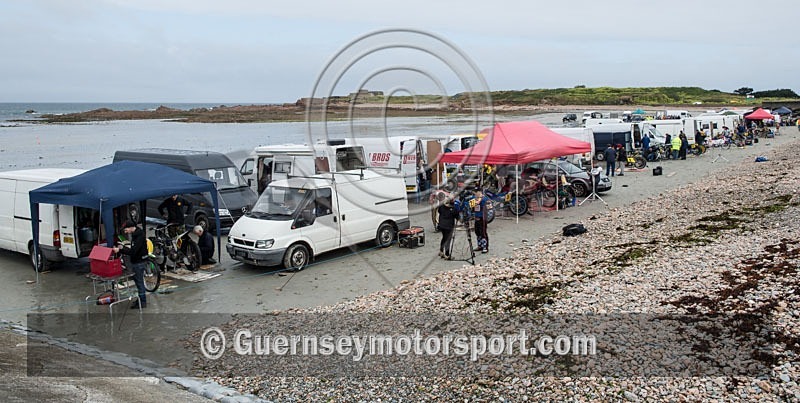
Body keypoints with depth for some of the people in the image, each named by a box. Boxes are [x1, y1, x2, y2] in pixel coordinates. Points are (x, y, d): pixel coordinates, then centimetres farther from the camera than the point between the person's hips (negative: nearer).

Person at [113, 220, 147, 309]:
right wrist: (123, 247, 4)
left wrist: (120, 250, -26)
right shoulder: (135, 235, 11)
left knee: (139, 282, -3)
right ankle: (140, 299, 25)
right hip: (135, 262, 10)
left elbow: (133, 251, -27)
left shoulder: (139, 236, -21)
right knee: (138, 281, 15)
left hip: (138, 263, -10)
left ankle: (143, 302, 5)